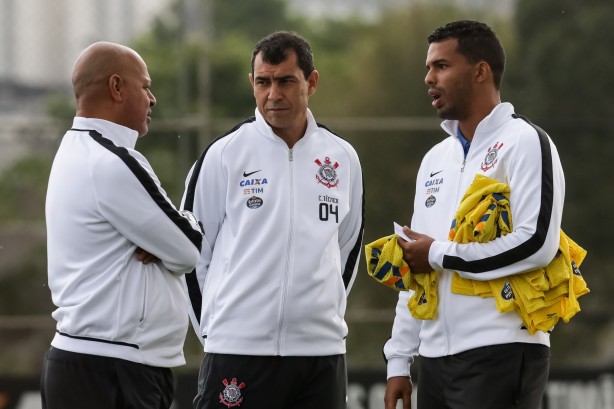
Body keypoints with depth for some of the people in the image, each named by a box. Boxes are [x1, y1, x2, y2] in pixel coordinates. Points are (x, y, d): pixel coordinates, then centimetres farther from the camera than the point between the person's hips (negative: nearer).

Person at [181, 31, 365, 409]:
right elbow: (192, 250, 4)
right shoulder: (224, 155, -1)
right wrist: (216, 330, 5)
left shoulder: (343, 158, 9)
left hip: (321, 349, 3)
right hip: (239, 350, -3)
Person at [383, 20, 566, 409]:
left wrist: (440, 255, -10)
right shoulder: (436, 159, 19)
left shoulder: (524, 143, -5)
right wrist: (399, 361, 15)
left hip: (500, 356, -8)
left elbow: (538, 243, -19)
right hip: (436, 359, 8)